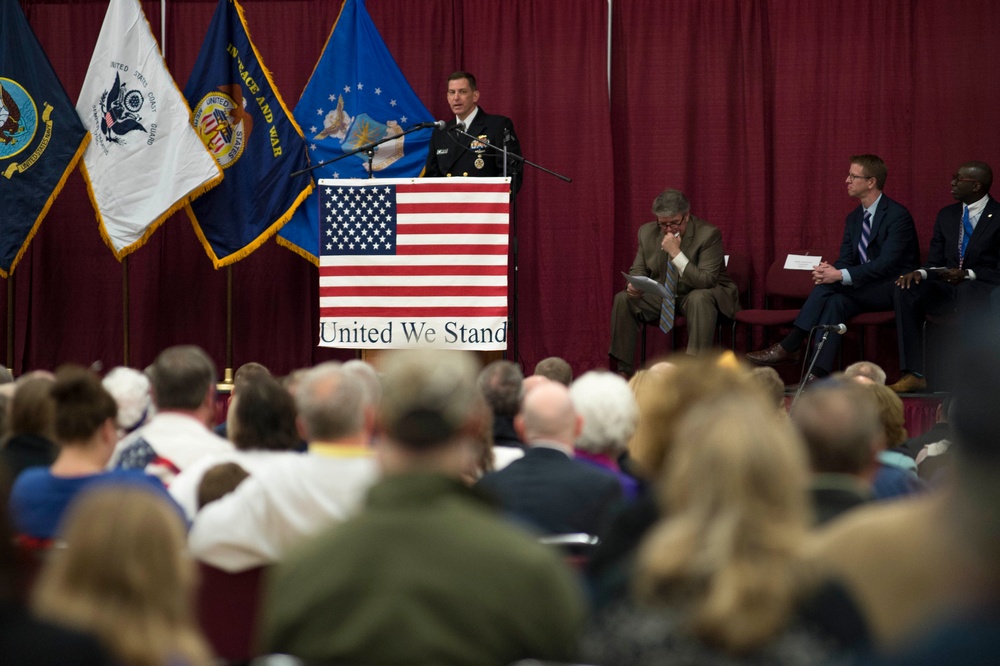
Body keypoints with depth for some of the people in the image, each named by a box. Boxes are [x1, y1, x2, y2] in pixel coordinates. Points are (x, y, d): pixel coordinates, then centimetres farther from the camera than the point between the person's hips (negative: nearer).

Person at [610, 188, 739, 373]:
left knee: (699, 299, -39)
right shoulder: (647, 232, -4)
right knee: (623, 299, -14)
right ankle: (623, 370, -10)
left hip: (701, 294, -5)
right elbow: (638, 270, 8)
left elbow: (705, 282, -27)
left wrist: (676, 253, -34)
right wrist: (634, 285, -18)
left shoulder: (708, 235, -20)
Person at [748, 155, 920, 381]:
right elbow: (845, 260, 10)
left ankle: (789, 347, -26)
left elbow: (886, 263, -23)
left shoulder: (898, 216, -13)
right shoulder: (854, 218, 14)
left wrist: (840, 275, -32)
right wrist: (830, 270, -17)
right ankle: (819, 375, -40)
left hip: (895, 290, -7)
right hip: (865, 290, 7)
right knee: (836, 302, -27)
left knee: (830, 285, -26)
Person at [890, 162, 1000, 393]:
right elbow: (934, 262, 16)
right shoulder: (946, 215, 16)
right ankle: (914, 374, -30)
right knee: (905, 291, -23)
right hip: (948, 288, 6)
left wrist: (967, 274, -21)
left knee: (967, 292, -41)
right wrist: (920, 273, -8)